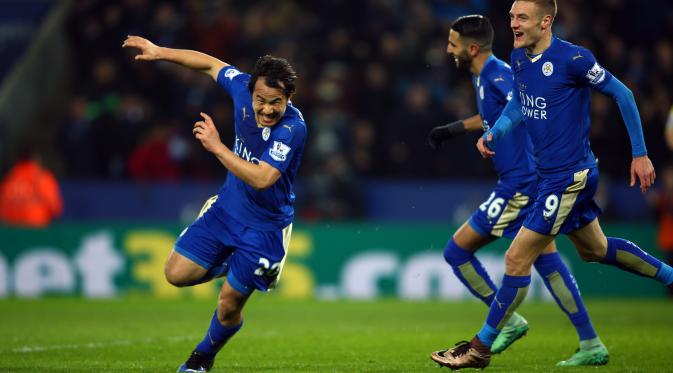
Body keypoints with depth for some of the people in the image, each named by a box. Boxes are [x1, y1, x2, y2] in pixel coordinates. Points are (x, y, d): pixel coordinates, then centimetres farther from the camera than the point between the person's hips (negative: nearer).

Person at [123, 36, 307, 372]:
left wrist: (216, 147, -35)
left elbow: (262, 179, -38)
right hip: (227, 207, 5)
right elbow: (212, 64, 6)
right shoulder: (244, 87, -14)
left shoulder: (292, 128, -30)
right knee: (177, 274, 0)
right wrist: (160, 52, 9)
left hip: (264, 227, -5)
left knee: (228, 306, 2)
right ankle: (231, 265, 29)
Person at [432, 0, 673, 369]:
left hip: (568, 176, -9)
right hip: (549, 172, 9)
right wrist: (494, 133, 0)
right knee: (594, 249, 24)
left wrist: (640, 154, -7)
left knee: (517, 258, -6)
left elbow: (621, 94, -11)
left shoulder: (573, 58, -21)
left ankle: (481, 347, 3)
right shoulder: (518, 58, 2)